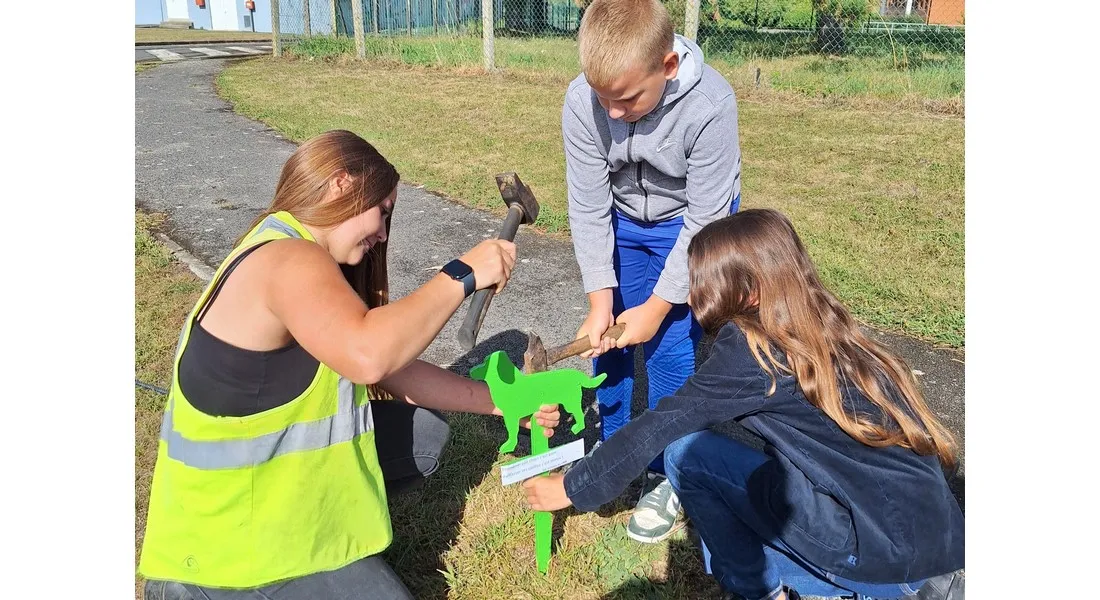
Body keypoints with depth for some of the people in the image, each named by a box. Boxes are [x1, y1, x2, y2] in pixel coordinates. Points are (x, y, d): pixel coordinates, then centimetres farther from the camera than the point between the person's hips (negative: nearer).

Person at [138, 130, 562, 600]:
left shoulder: (300, 258, 8)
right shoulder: (289, 261, -25)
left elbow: (395, 373, 7)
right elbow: (370, 356, -45)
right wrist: (462, 275, -31)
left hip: (262, 466, 10)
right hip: (230, 531, -10)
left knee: (425, 433, 12)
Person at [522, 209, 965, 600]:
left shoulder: (752, 349, -14)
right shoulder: (823, 332, 10)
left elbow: (663, 425, -7)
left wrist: (573, 487, 5)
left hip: (889, 548, -9)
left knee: (687, 452, -5)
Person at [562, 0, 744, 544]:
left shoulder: (710, 105, -34)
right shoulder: (582, 101, -26)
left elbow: (704, 220, -25)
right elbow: (589, 207, -17)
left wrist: (658, 306, -21)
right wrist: (600, 300, -21)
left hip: (687, 224, -3)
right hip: (621, 222, 4)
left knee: (672, 350, -6)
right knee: (608, 338, 7)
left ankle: (667, 477, 13)